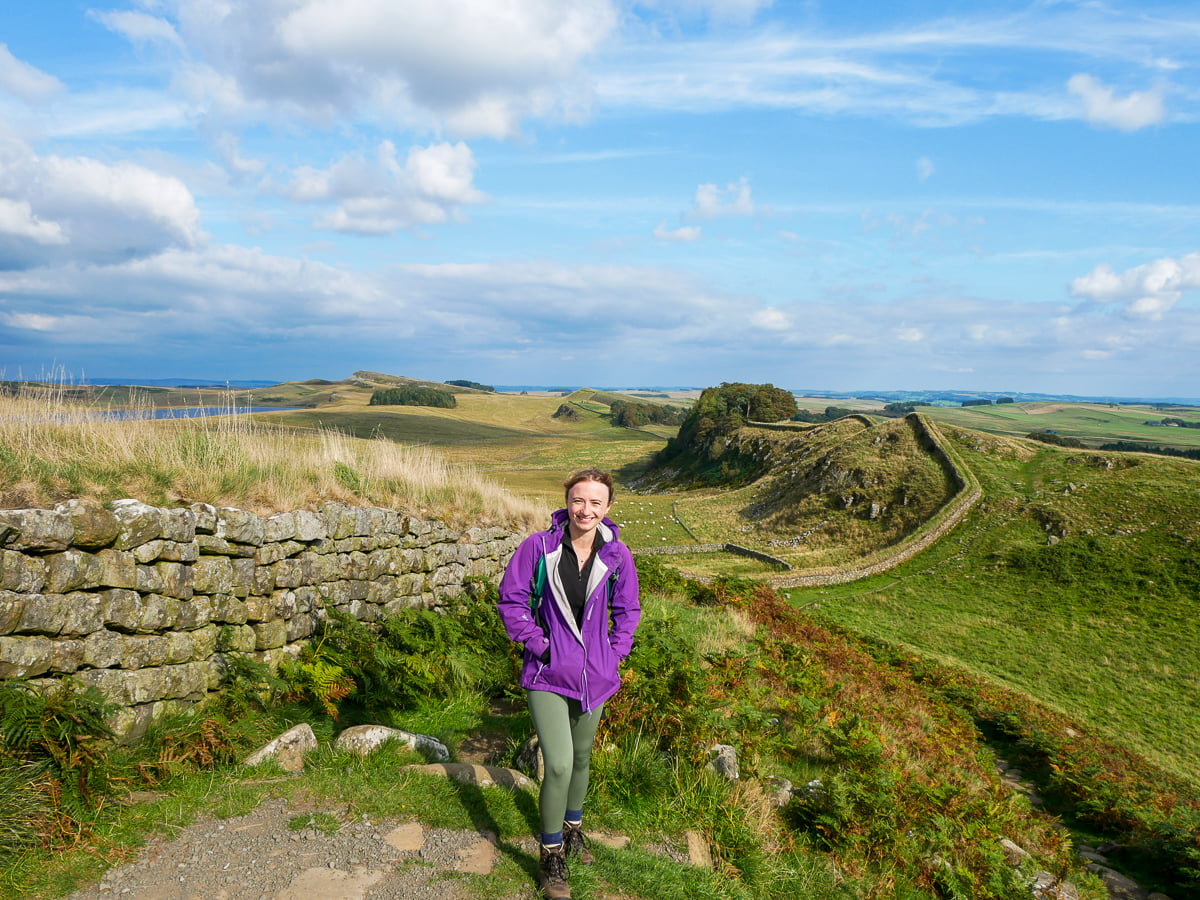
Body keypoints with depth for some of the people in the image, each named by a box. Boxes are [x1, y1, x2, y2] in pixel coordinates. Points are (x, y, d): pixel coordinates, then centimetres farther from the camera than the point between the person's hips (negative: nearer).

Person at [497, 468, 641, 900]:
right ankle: (551, 856, 12)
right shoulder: (538, 546, -14)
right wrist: (536, 642, -11)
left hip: (593, 674, 4)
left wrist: (615, 652, 0)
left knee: (581, 757, 21)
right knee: (558, 765, -11)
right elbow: (511, 599, -5)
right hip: (548, 674, -3)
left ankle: (573, 827, 47)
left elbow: (627, 610, 9)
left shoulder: (617, 555, -6)